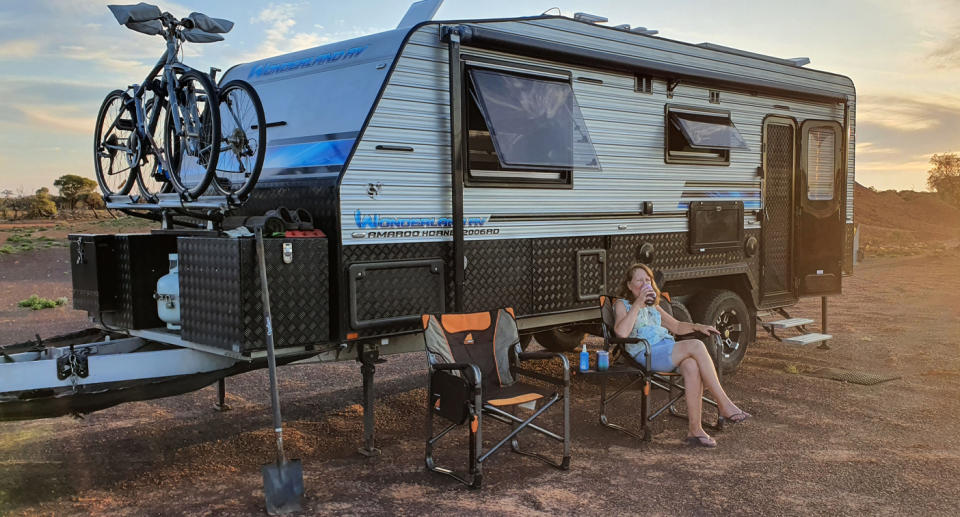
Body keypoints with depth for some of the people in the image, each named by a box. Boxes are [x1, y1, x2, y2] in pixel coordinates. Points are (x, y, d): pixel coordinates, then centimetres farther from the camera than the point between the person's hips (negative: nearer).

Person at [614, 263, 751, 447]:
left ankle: (695, 429, -31)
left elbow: (676, 326, 34)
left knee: (692, 366, -31)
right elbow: (622, 332, -10)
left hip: (669, 352, 6)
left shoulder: (653, 306, 31)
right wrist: (638, 304, -11)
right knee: (696, 346, -28)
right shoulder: (622, 304, 10)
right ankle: (725, 405, -26)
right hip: (647, 354, -6)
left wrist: (698, 327, 14)